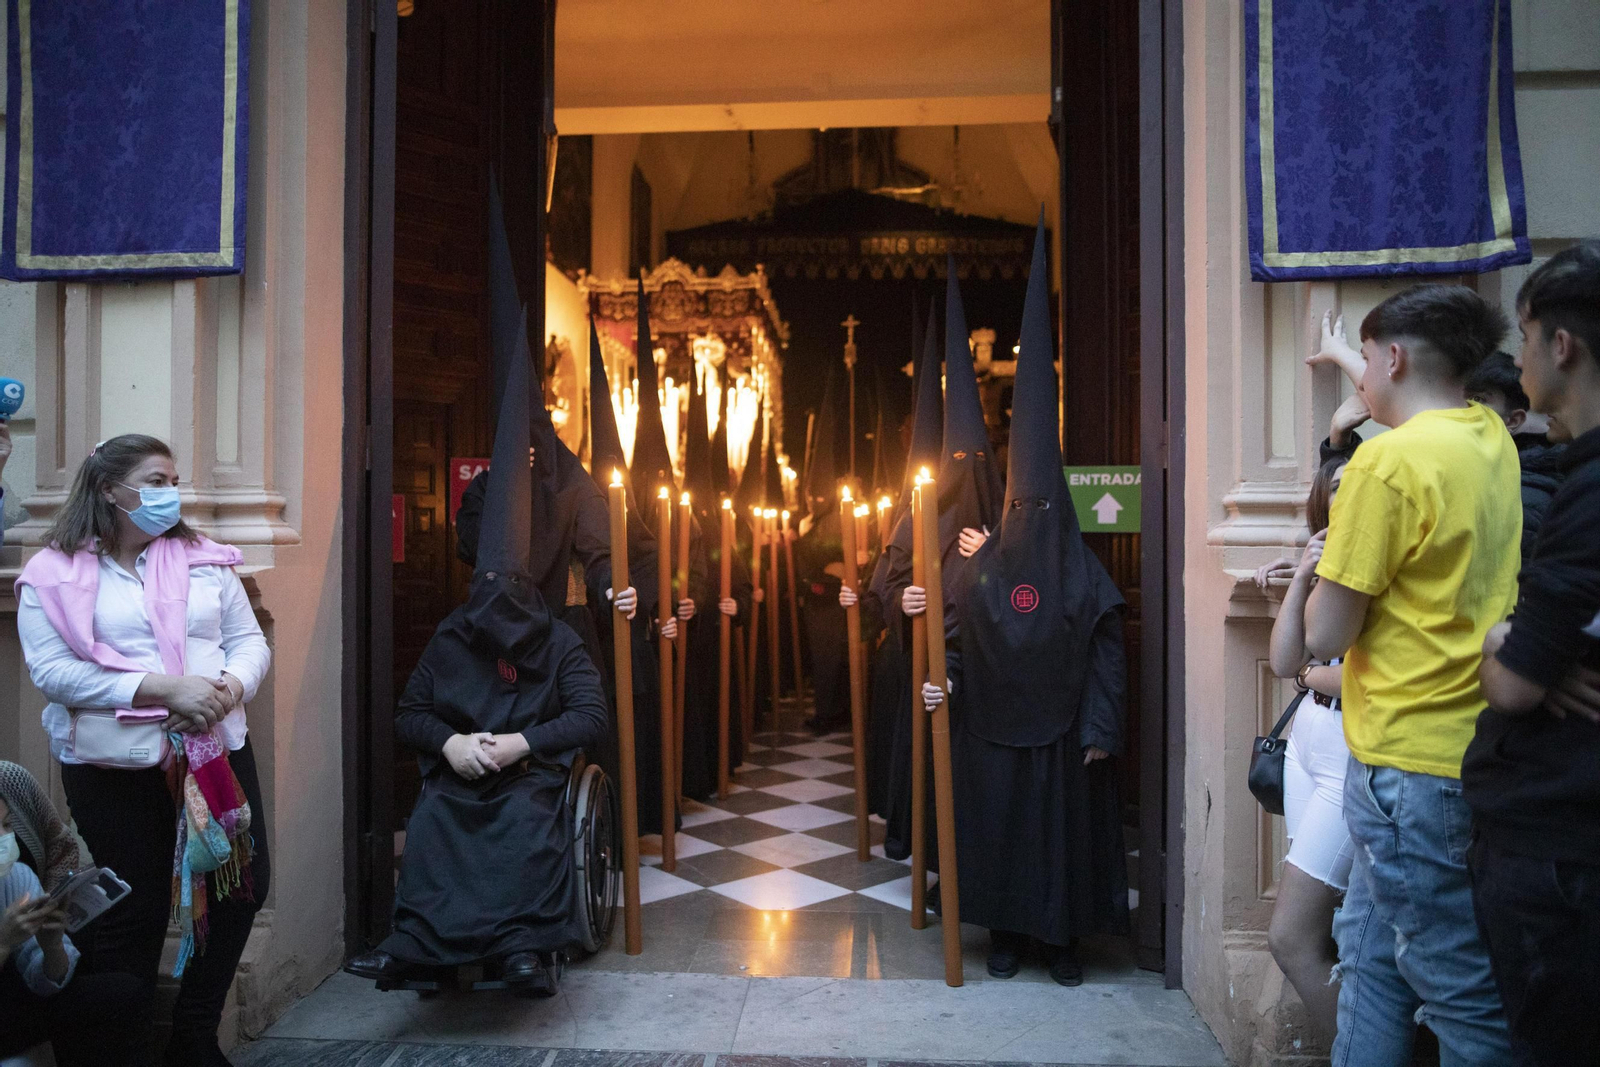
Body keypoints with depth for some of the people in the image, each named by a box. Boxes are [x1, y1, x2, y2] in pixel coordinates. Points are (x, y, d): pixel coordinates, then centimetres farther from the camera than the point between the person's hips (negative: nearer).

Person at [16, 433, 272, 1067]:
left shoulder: (204, 559, 11)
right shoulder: (56, 575, -1)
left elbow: (250, 641, 9)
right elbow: (53, 671, -12)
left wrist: (231, 688, -13)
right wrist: (164, 688, -20)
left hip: (219, 754, 4)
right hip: (115, 772, -4)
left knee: (241, 890, 9)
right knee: (130, 919, 4)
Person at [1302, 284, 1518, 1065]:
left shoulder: (1389, 459, -19)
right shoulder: (1491, 437, 7)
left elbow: (1325, 636, -17)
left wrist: (1328, 560, -1)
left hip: (1411, 762, -9)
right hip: (1472, 744, 9)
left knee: (1460, 988, 4)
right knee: (1370, 950, 19)